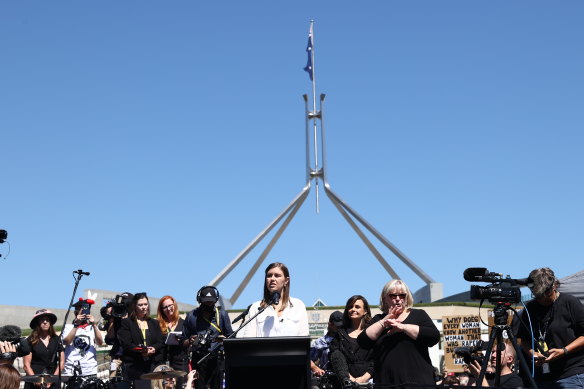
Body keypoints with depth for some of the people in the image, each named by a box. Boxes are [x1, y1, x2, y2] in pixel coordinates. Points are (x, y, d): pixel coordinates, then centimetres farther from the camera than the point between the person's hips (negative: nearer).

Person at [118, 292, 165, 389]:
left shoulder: (154, 323, 20)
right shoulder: (126, 323, 7)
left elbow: (161, 342, 11)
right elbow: (125, 343, -4)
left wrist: (154, 349, -11)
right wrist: (141, 350, -18)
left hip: (153, 365, 3)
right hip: (134, 366, -3)